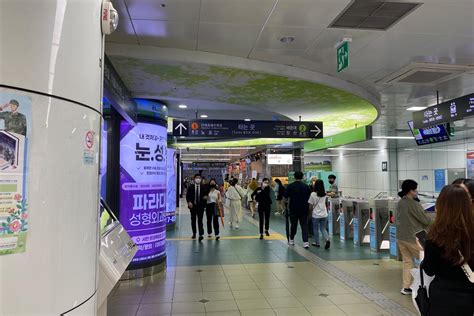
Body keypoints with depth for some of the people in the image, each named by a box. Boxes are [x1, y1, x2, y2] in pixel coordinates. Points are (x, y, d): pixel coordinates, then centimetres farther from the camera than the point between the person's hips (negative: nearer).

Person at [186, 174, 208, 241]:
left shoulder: (203, 187, 3)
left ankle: (201, 234, -14)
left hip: (200, 206, -1)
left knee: (200, 220, -9)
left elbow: (206, 195, 13)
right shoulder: (191, 187, 3)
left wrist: (205, 197, -10)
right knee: (193, 220, 12)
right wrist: (189, 202, -17)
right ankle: (194, 233, 26)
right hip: (193, 206, 2)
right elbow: (187, 196, 0)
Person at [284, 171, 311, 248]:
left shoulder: (290, 186, -7)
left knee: (293, 225, 13)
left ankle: (291, 240, 28)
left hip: (293, 209, 0)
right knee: (304, 225, 2)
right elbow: (309, 198, 4)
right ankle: (306, 242, -9)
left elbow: (286, 196, -4)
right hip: (304, 210, 1)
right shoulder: (306, 186, -1)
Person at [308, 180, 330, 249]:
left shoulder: (313, 194, -12)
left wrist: (310, 213, 6)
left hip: (315, 215, -3)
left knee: (316, 229, 12)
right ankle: (327, 239, -10)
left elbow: (310, 206, -8)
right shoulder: (324, 194, 0)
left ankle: (317, 243, 21)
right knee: (323, 228, 13)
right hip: (324, 214, 4)